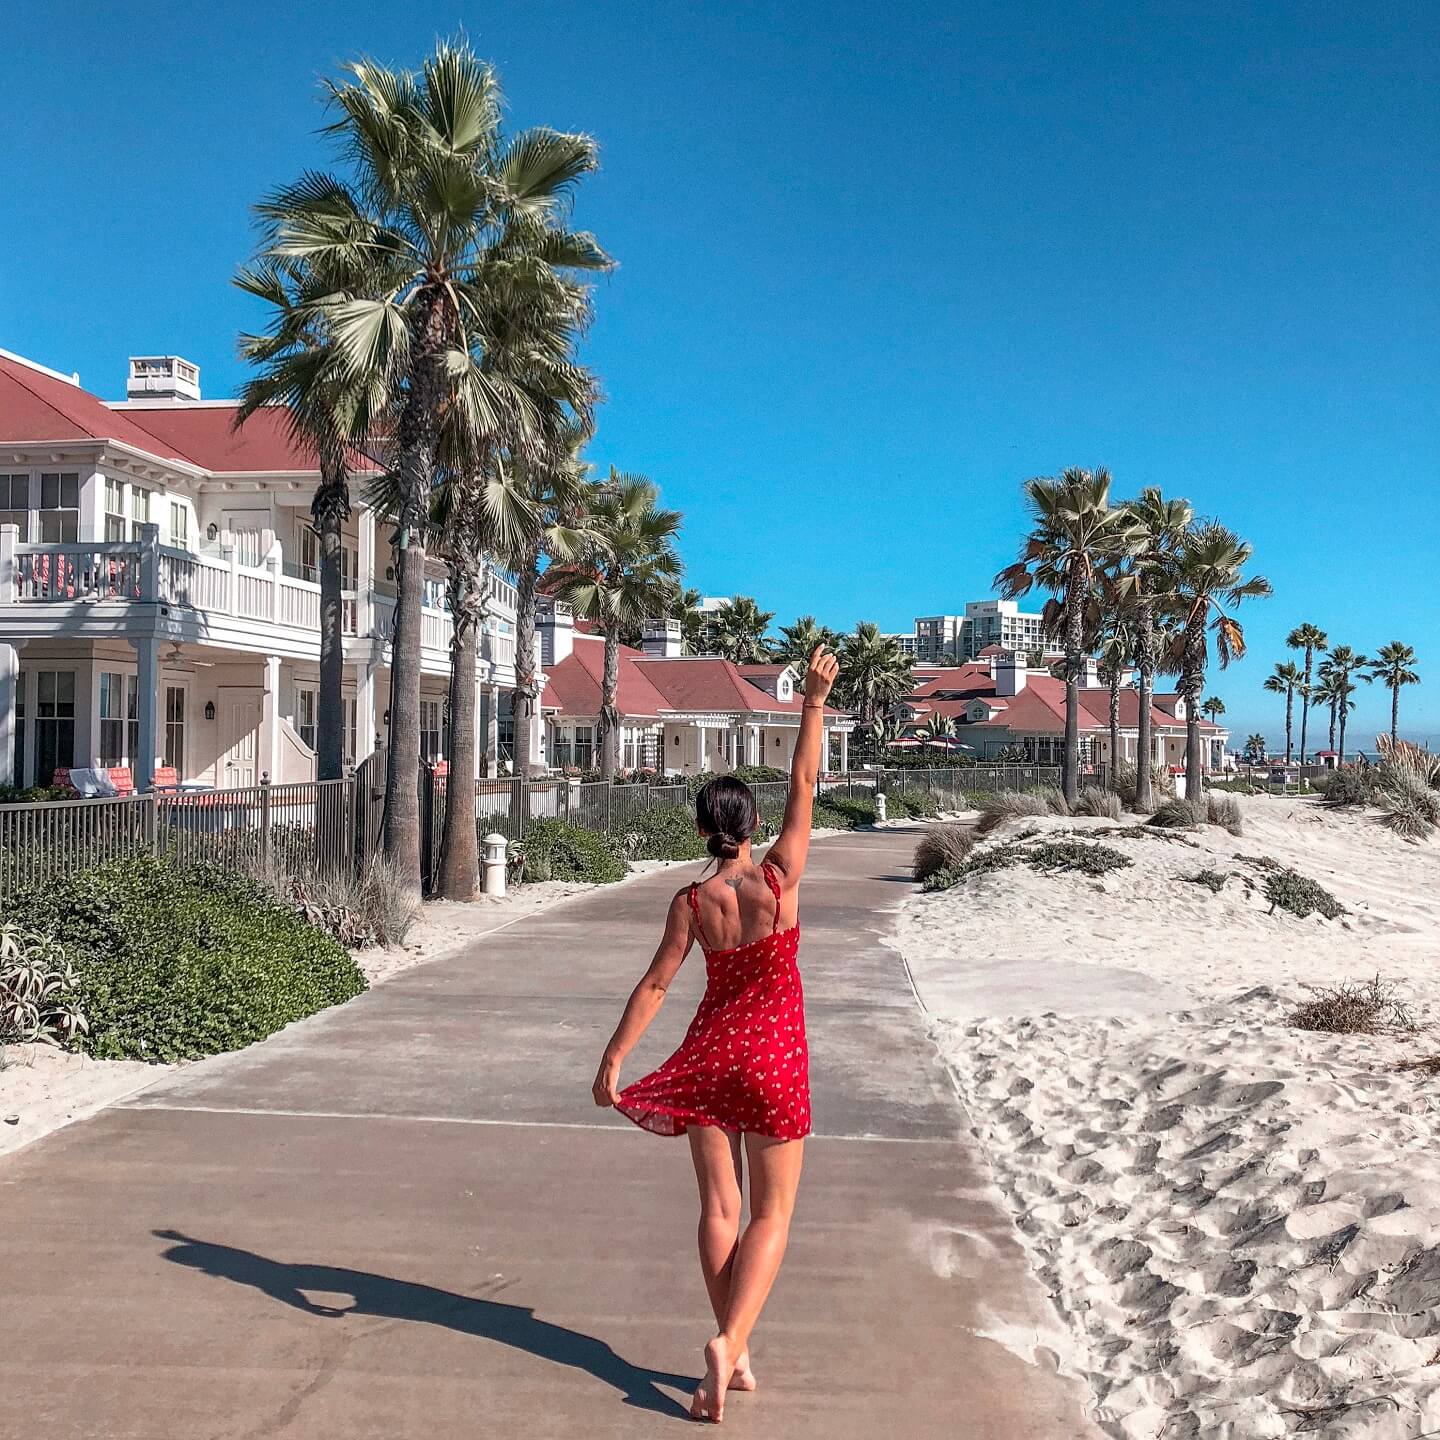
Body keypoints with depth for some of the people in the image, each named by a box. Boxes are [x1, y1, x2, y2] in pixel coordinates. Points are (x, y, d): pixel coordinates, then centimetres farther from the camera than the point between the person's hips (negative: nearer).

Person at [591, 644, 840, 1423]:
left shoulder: (691, 901, -8)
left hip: (710, 1053, 2)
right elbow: (804, 785, -9)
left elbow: (655, 985, -7)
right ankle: (730, 1343, -8)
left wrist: (613, 1060, -1)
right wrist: (814, 704, -3)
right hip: (775, 1059, -2)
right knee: (772, 1213, 8)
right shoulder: (779, 878, -13)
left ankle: (734, 1358, 18)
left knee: (719, 1207, 12)